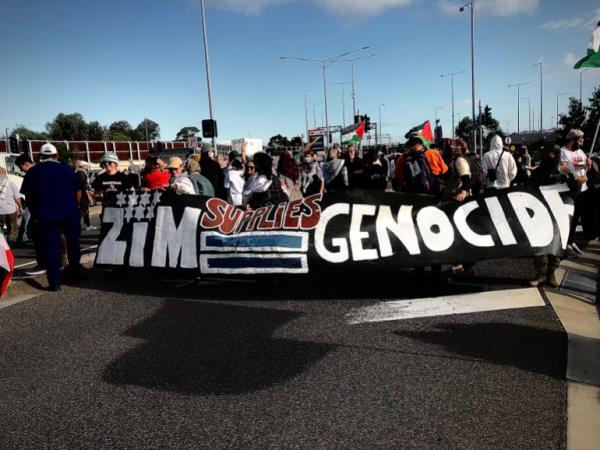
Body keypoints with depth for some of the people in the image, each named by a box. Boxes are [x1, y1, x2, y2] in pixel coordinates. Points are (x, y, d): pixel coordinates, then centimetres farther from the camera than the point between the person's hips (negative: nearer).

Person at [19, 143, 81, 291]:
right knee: (73, 244, 16)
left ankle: (54, 282, -1)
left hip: (46, 215, 0)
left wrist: (35, 214, 14)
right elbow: (78, 191, 1)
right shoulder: (67, 169, 1)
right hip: (70, 213, 0)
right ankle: (75, 273, 25)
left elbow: (28, 196, 3)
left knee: (51, 248, 2)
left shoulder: (32, 172, 2)